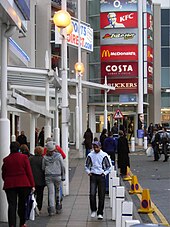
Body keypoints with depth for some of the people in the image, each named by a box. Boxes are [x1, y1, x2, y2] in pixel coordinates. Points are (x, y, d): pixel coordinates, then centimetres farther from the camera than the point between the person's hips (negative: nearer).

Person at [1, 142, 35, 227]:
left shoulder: (6, 160, 3)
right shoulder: (24, 157, -2)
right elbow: (29, 172, -3)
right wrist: (32, 185, -1)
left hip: (9, 185, 1)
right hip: (23, 184, -1)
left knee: (12, 205, 0)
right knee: (22, 204, 13)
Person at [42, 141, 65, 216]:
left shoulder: (45, 157, 1)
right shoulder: (59, 156, -2)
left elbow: (43, 168, 7)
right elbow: (62, 167, 0)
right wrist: (63, 176, 7)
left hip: (48, 177, 0)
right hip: (57, 176, 0)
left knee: (51, 192, -1)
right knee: (57, 191, 15)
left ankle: (51, 207, -14)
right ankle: (58, 207, 21)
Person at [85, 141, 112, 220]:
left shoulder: (104, 155, -1)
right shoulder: (90, 155, 3)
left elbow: (109, 167, 7)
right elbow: (86, 166, 16)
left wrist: (105, 173, -5)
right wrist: (88, 172, 0)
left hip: (101, 176, -1)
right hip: (93, 176, 1)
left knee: (101, 196, 1)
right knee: (92, 194, -9)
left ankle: (100, 213, 9)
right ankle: (93, 210, 10)